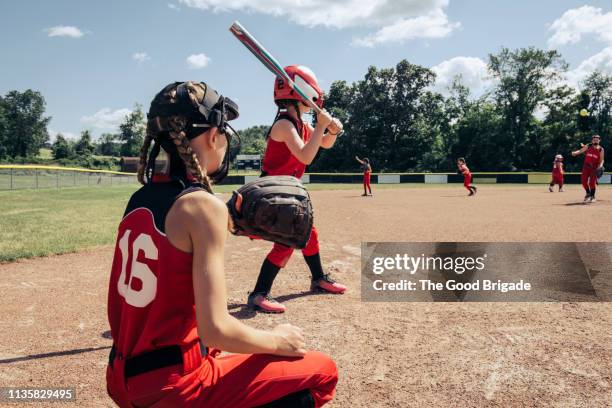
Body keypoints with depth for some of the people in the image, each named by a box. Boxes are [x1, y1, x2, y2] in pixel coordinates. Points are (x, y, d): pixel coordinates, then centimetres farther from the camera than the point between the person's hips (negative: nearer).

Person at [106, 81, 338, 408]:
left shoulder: (138, 200, 4)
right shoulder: (204, 205, -19)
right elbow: (215, 329, -24)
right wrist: (277, 341, -4)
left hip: (123, 379, 8)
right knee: (321, 372, 4)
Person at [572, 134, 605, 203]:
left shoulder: (601, 149, 0)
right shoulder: (588, 146, 3)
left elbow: (601, 160, 0)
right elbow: (580, 151, -5)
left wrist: (600, 165, -19)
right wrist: (575, 153, -26)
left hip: (594, 167, -2)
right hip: (586, 166, 2)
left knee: (592, 181, -9)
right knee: (584, 181, -1)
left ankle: (592, 196, 8)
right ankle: (588, 193, 24)